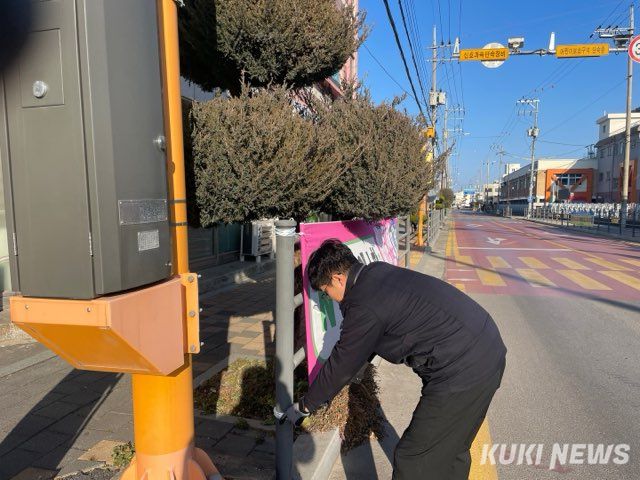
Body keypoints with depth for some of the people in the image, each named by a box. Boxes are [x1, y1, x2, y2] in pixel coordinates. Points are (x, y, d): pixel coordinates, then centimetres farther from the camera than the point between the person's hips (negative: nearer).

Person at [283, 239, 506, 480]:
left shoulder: (364, 306, -19)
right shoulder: (378, 271, 8)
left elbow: (340, 367, -7)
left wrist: (303, 407, 7)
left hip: (463, 371, -10)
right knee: (452, 448, 26)